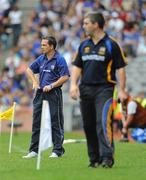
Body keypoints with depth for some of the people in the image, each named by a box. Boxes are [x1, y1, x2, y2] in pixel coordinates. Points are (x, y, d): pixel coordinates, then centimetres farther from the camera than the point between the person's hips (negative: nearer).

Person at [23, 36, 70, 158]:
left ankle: (58, 150, 3)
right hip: (40, 93, 7)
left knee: (56, 123, -2)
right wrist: (35, 82, 9)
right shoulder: (41, 59, 11)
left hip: (54, 94, -7)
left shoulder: (59, 59, -8)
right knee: (36, 122, 7)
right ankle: (34, 150, 12)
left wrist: (51, 86, -15)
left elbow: (65, 77, -14)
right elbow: (30, 69, 24)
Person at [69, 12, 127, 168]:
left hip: (104, 89, -6)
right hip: (86, 89, 6)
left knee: (103, 121, -19)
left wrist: (121, 90, -9)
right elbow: (77, 66, 17)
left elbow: (120, 68, -2)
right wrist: (73, 84, 1)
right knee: (88, 125, 5)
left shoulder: (111, 45, -3)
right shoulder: (84, 45, 13)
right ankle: (94, 158, 13)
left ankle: (107, 157, -21)